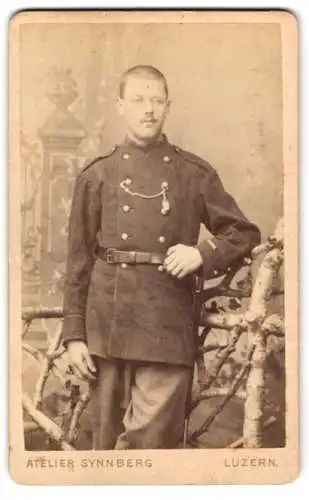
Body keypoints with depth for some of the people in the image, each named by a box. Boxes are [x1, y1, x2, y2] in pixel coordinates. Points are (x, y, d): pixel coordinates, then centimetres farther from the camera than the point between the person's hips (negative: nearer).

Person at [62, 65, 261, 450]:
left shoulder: (194, 173, 7)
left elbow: (244, 233, 12)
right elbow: (79, 261, 8)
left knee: (153, 439, -5)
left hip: (167, 331, -1)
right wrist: (73, 335, 3)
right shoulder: (97, 176, 9)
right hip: (106, 329, 1)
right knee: (107, 440, 11)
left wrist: (202, 254, -8)